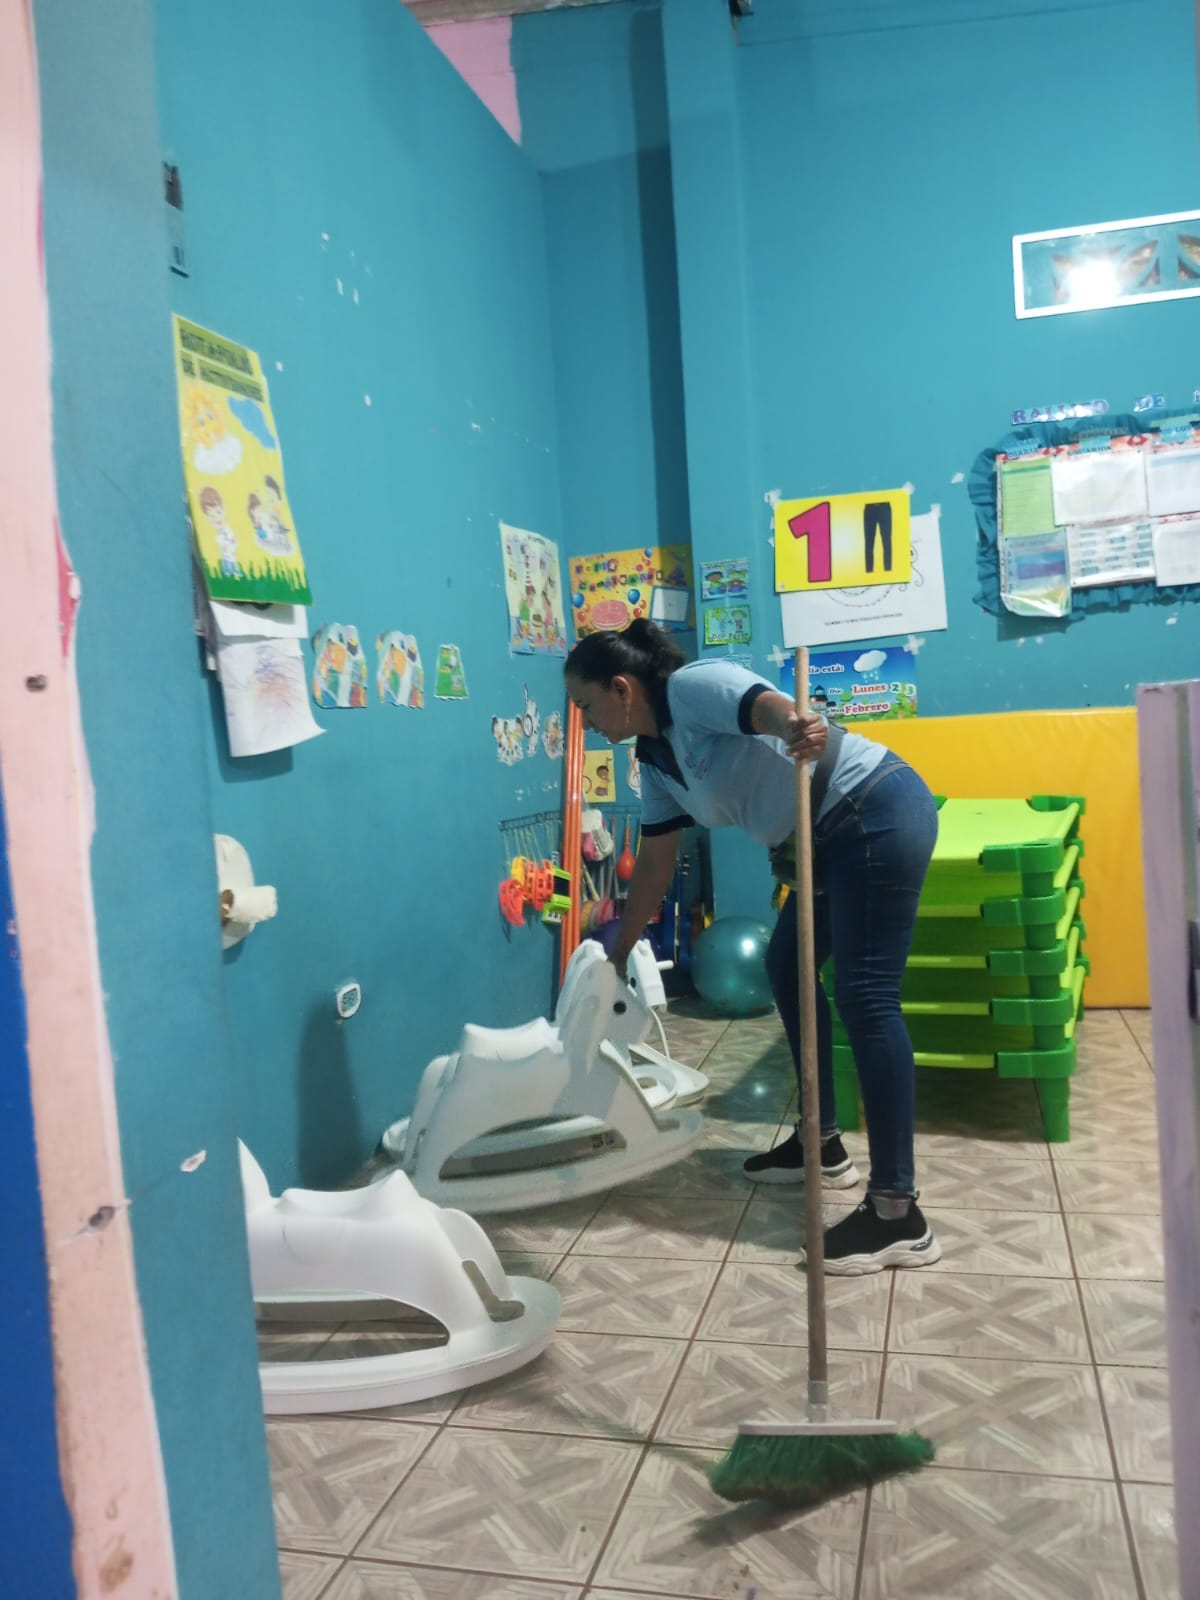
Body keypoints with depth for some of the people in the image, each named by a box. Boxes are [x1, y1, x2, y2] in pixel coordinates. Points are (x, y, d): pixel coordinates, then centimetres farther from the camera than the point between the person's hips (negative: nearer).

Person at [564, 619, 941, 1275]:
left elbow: (769, 705, -31)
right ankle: (823, 1144, 30)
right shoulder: (655, 759, 14)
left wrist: (799, 729, -55)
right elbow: (654, 864, 21)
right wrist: (619, 953, 27)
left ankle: (899, 1215, -6)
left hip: (878, 812, -10)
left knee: (865, 995, -11)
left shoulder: (692, 686, -11)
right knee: (787, 970, 17)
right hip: (830, 842, 10)